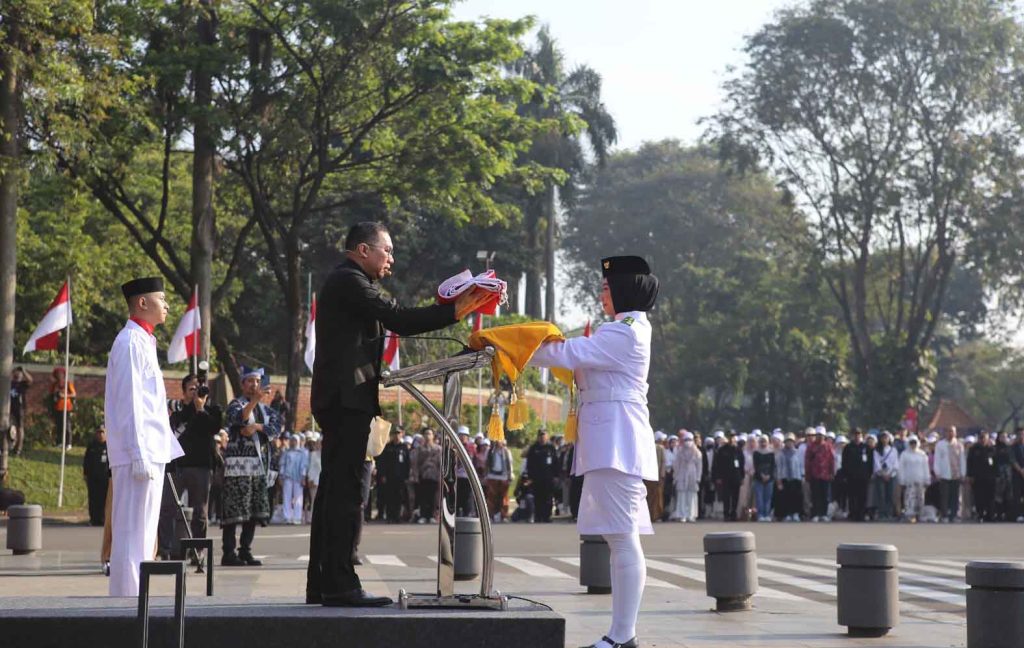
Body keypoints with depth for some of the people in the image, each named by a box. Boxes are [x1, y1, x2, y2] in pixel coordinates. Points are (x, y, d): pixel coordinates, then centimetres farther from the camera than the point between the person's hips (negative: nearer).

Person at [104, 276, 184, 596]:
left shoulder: (144, 342, 20)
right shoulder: (130, 342, -11)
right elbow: (129, 403, -17)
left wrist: (166, 447, 21)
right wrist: (139, 454, -20)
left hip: (151, 451, 10)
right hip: (139, 453, -10)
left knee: (143, 533, 12)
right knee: (132, 533, -9)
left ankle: (133, 599, 16)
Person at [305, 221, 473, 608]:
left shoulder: (347, 282, 24)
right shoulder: (349, 281, -10)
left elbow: (392, 320, 17)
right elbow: (397, 319, -18)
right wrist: (453, 311, -18)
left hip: (340, 399, 11)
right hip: (347, 397, -11)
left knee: (334, 490, 11)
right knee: (345, 491, -12)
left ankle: (322, 584, 14)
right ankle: (339, 585, -13)